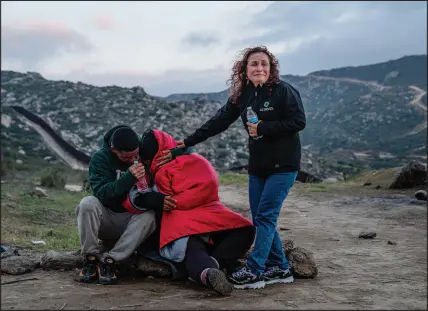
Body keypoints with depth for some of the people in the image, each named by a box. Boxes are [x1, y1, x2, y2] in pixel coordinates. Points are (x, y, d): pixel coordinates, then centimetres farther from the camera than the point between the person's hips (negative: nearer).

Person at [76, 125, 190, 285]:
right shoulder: (100, 158, -10)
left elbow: (185, 148, -1)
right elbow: (101, 192, -23)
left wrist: (173, 154, -24)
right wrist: (128, 178, -37)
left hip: (133, 221, 1)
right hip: (106, 220, -1)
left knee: (149, 215, -32)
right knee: (88, 203, -30)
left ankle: (109, 260, -30)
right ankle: (90, 259, -22)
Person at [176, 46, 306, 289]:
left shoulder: (284, 91, -10)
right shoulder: (242, 95, 7)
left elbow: (299, 121, -15)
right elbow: (219, 122, 7)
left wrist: (263, 128, -18)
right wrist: (188, 141, 4)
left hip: (283, 165, -6)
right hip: (258, 166, 7)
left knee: (265, 217, -11)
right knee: (260, 219, 7)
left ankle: (253, 272, -9)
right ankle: (280, 269, 17)